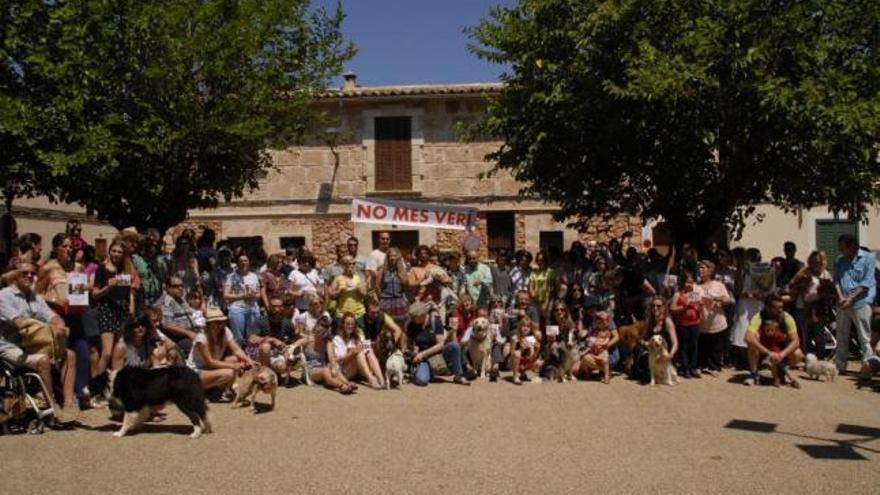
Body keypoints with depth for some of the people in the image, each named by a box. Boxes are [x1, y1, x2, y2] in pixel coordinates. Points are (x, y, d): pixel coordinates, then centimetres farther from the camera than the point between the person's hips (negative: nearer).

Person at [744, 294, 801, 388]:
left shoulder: (787, 318, -17)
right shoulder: (759, 318, -25)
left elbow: (795, 341, -22)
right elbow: (748, 338, -41)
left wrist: (781, 355, -37)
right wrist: (769, 353, -45)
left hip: (780, 351, 2)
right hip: (761, 351, -2)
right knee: (754, 337, -33)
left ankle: (782, 370, 5)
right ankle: (753, 373, -20)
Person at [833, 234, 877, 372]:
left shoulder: (868, 258, -4)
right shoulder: (840, 261, 12)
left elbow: (866, 283, -9)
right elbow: (836, 280, 8)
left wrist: (851, 298, -15)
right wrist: (840, 297, -9)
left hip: (860, 303, -5)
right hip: (843, 304, 5)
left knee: (864, 338, -2)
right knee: (842, 337, 10)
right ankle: (840, 365, 17)